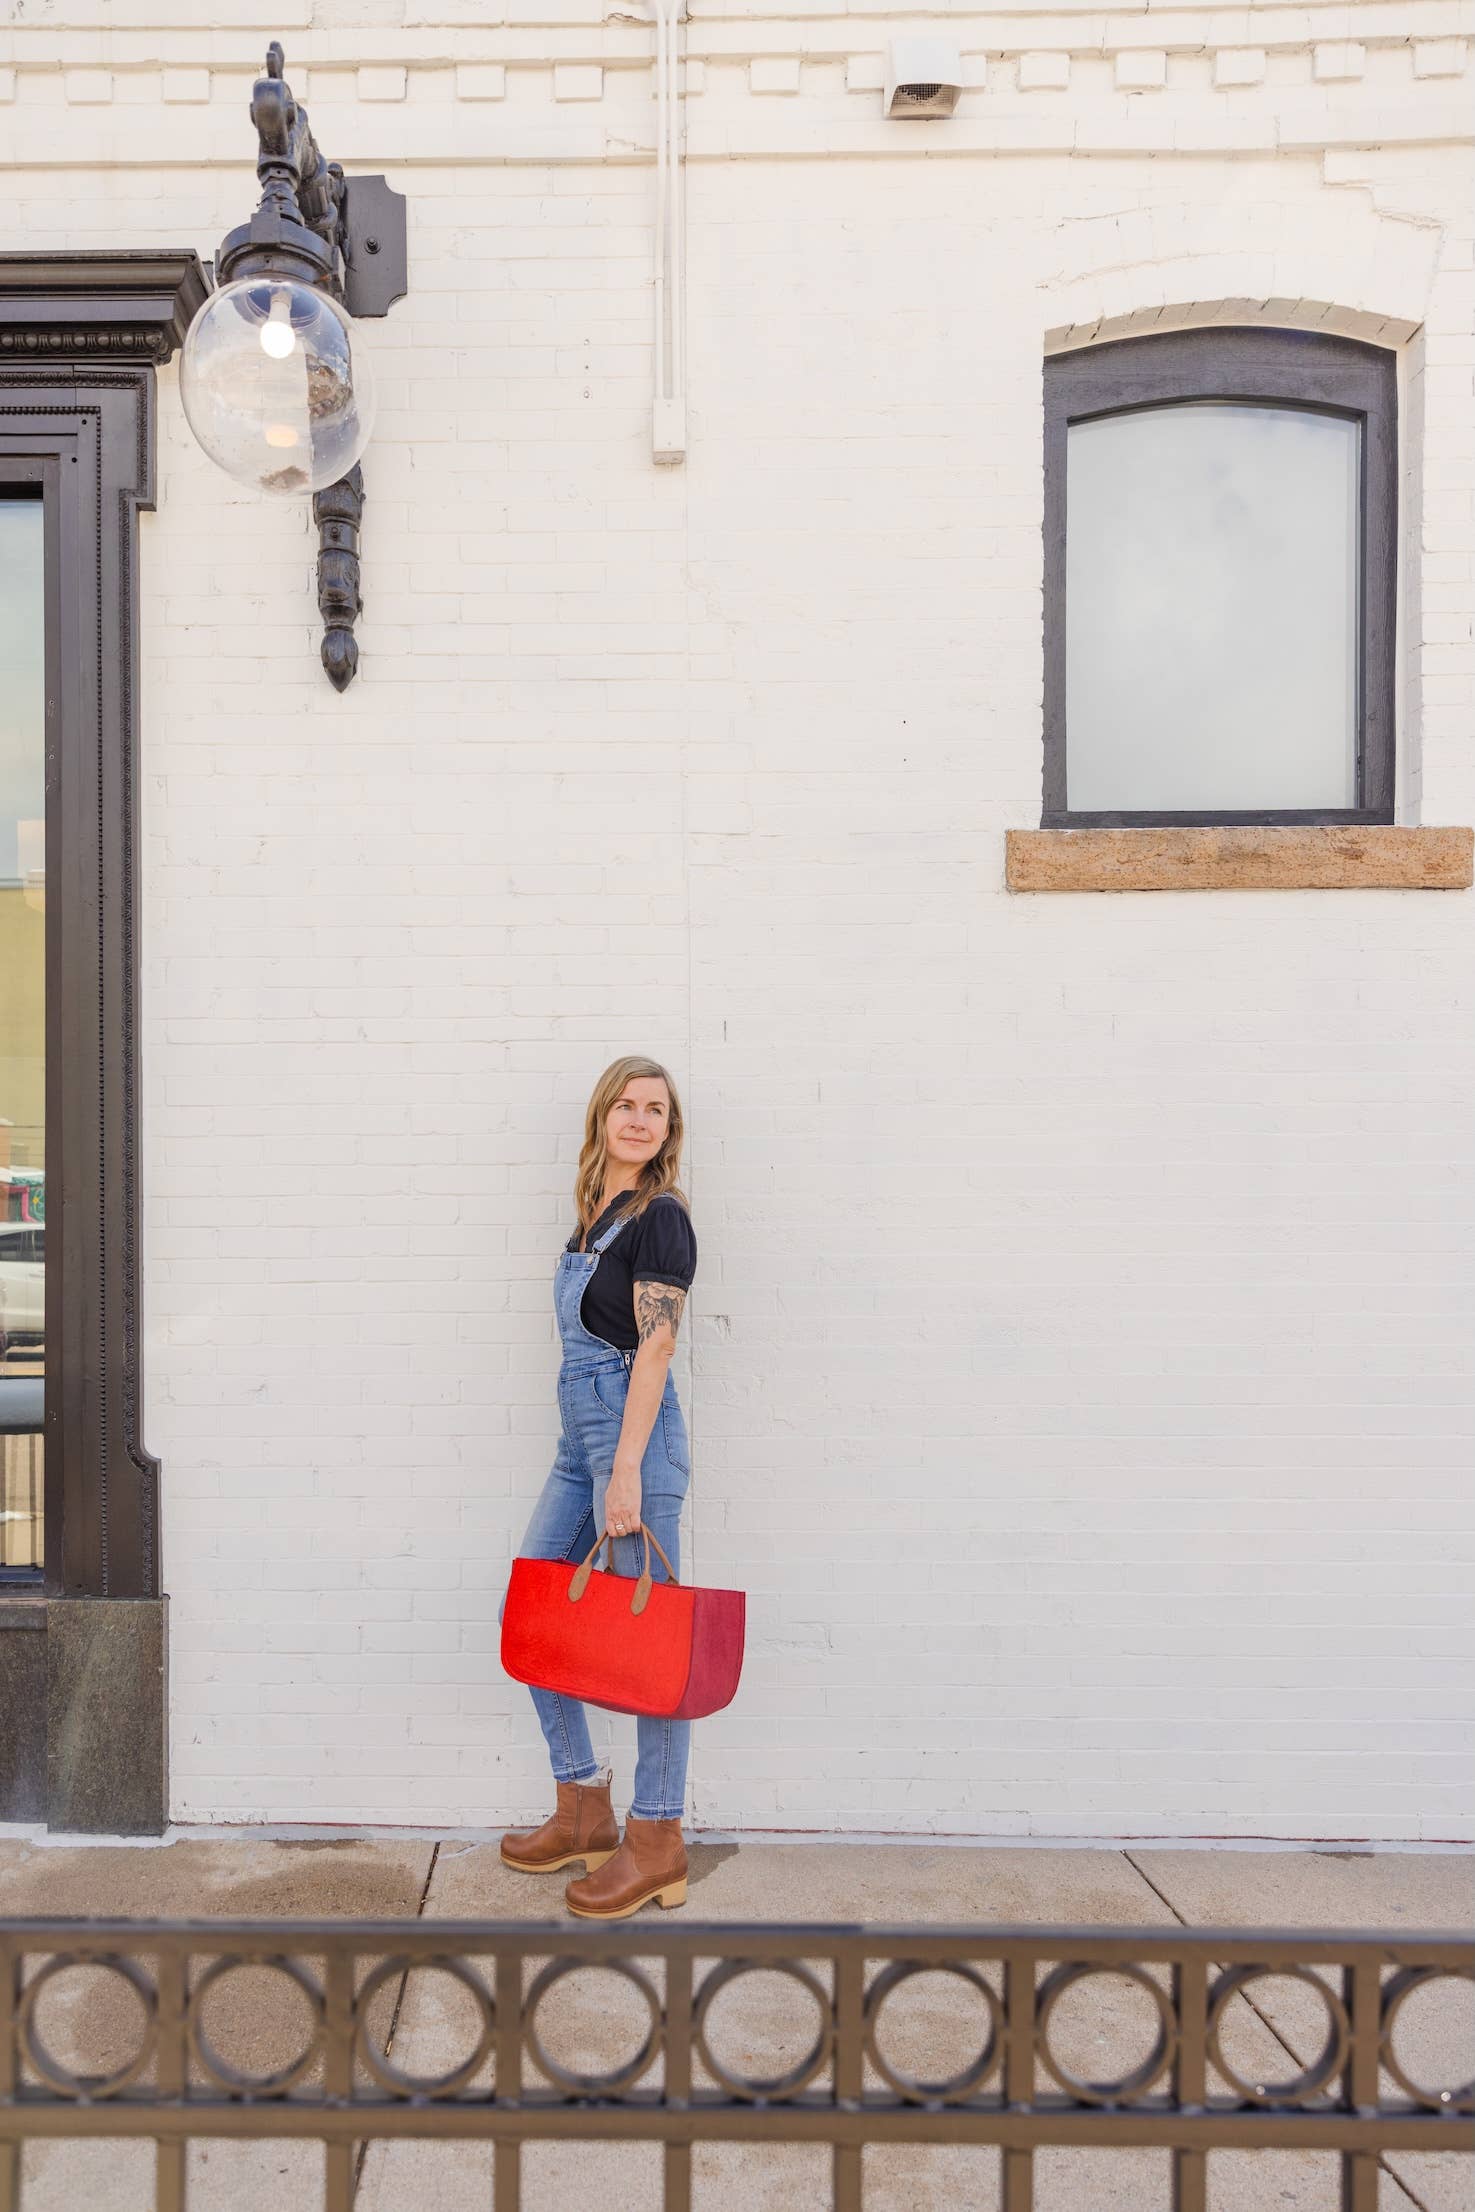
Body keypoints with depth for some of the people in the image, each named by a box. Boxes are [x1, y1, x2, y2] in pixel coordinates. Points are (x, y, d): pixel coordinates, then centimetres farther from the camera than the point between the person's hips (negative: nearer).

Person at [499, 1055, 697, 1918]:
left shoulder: (661, 1217, -10)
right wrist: (604, 1463, 18)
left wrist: (627, 1470, -20)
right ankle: (585, 1812, 25)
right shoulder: (595, 1215, 14)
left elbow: (656, 1348, -16)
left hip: (635, 1432, -9)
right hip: (580, 1431, 9)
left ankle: (658, 1845, 13)